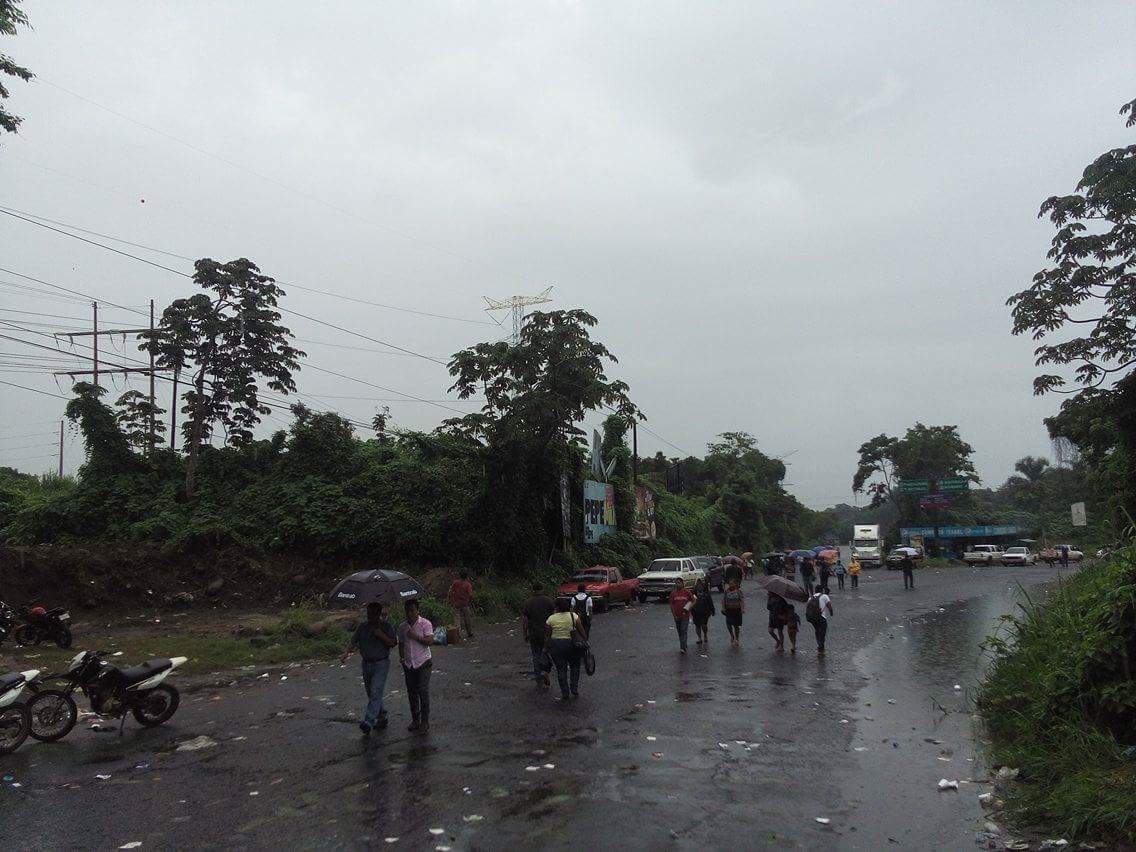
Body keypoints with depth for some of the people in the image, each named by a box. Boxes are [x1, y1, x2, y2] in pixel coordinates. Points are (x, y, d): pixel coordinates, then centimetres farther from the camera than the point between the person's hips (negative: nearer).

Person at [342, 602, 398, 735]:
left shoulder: (386, 626, -4)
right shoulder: (362, 627, 8)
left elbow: (393, 643, -8)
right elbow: (353, 641, 2)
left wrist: (381, 635, -20)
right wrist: (347, 652, -17)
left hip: (381, 664, -6)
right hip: (366, 663, 6)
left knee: (376, 693, -14)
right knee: (371, 693, 13)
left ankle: (368, 722, -19)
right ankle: (382, 717, 28)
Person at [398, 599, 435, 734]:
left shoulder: (425, 624, -7)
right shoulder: (402, 627, 8)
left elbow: (430, 641, -15)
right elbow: (401, 643, 17)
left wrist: (415, 636, -18)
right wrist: (402, 657, 2)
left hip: (423, 663, -5)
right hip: (408, 664, 5)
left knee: (423, 692, -6)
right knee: (411, 693, 10)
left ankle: (425, 722, 1)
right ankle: (415, 720, 22)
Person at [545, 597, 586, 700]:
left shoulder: (551, 619, -3)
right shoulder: (574, 616, -2)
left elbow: (547, 636, -1)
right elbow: (582, 631, -1)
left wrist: (547, 648, 8)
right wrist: (585, 640, 10)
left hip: (556, 646, 0)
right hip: (572, 644, 0)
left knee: (561, 669, 8)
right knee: (575, 666, 19)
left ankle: (564, 694, 10)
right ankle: (575, 689, 15)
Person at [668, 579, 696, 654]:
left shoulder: (687, 592, -3)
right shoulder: (673, 593, 4)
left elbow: (693, 600, 4)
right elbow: (671, 605, 6)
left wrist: (689, 608, -10)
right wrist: (674, 615, -2)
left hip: (685, 615, -4)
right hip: (677, 616, 4)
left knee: (684, 631, -11)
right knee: (680, 632, 11)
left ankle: (683, 648, -14)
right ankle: (684, 645, 28)